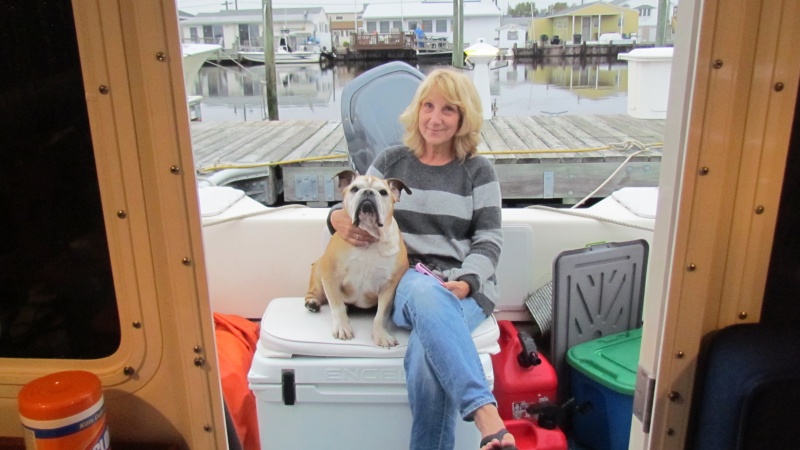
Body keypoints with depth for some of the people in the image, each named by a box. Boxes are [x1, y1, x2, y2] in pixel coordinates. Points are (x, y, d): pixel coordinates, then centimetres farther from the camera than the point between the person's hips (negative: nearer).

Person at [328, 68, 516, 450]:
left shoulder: (478, 171, 11)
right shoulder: (390, 161, 14)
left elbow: (488, 242, 5)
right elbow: (352, 211, 16)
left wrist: (465, 282, -15)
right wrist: (337, 218, -10)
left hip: (462, 286, 0)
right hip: (402, 280, 0)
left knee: (427, 351, -36)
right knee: (427, 293, -40)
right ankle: (487, 416, -46)